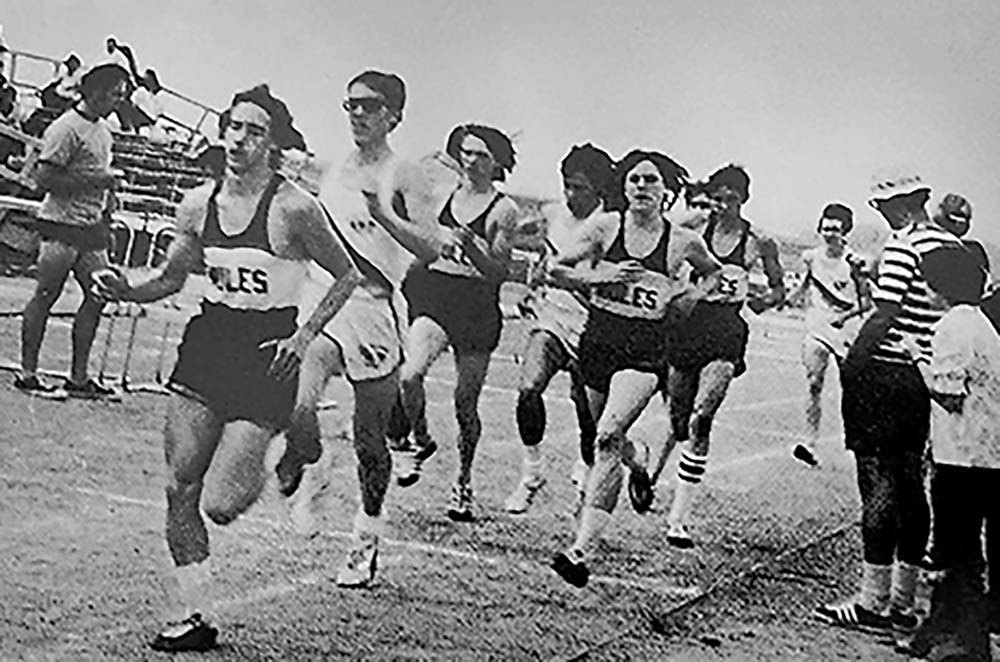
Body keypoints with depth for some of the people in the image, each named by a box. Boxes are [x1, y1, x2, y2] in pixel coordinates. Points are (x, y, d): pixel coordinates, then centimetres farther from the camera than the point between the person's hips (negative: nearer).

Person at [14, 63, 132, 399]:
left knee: (99, 295, 7)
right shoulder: (68, 128, -13)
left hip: (90, 226, 9)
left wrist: (105, 219, 17)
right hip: (61, 224, -9)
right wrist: (92, 180, -18)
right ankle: (27, 374, 5)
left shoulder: (103, 131, 15)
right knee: (46, 295, -2)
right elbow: (44, 178, -19)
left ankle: (78, 378, 14)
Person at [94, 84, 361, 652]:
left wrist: (305, 334, -10)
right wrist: (129, 291, -4)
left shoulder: (295, 208, -12)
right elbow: (173, 279, 15)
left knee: (221, 504, -10)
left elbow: (349, 276, -3)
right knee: (180, 489, 1)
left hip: (268, 352, -5)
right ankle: (194, 615, 14)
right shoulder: (198, 206, 3)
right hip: (208, 343, 5)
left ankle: (273, 468, 25)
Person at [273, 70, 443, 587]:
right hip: (324, 299, 4)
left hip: (375, 307, -4)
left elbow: (431, 249, -12)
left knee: (369, 437, 6)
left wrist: (383, 214, -23)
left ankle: (367, 538, 26)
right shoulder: (333, 173, 15)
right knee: (298, 400, -23)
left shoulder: (403, 175, -3)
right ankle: (307, 470, 8)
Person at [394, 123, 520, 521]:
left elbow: (500, 271, -7)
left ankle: (463, 484, 22)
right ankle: (419, 440, 6)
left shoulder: (503, 210, -1)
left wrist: (470, 246, -20)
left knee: (466, 400, 3)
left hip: (478, 308, -2)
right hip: (433, 296, 2)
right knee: (409, 374, -23)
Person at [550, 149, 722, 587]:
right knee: (609, 436, 17)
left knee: (608, 436, -21)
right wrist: (602, 274, -11)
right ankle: (637, 468, 57)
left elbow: (712, 272, 20)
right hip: (599, 338, 3)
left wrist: (692, 295, 1)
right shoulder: (606, 227, 0)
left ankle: (582, 550, -24)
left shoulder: (682, 241, 0)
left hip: (646, 350, -3)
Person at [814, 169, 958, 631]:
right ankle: (902, 601, 19)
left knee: (879, 486, -4)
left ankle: (873, 601, -1)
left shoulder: (901, 249, -14)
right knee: (911, 487, 12)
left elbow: (885, 317, -18)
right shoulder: (952, 246, 10)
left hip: (886, 374, -8)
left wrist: (851, 364, -9)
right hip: (926, 376, 8)